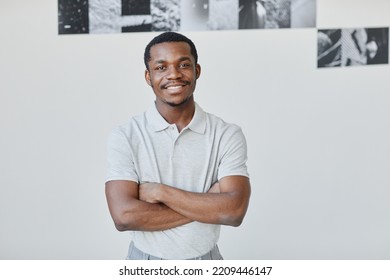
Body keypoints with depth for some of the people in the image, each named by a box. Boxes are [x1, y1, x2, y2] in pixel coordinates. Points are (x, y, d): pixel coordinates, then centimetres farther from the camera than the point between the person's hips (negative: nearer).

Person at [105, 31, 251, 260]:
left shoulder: (227, 135, -10)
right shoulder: (125, 137, -11)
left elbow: (234, 210, -19)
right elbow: (124, 216, -21)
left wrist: (160, 191, -20)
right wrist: (208, 204, -20)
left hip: (206, 261, 1)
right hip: (145, 265, 0)